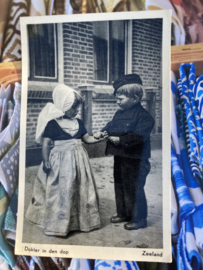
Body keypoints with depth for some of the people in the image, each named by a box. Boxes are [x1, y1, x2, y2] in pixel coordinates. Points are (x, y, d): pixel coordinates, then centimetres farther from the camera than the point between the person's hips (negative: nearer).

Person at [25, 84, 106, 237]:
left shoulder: (78, 122, 7)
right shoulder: (52, 123, -11)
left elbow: (87, 139, 7)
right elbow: (46, 144, -12)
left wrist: (101, 137, -8)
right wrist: (45, 162, -19)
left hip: (78, 161, 6)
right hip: (60, 162, -6)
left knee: (80, 190, 13)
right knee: (61, 193, 1)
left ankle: (79, 220, 31)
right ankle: (58, 224, 17)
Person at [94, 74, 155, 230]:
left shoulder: (143, 115, -16)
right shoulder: (119, 113, 10)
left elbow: (140, 135, -25)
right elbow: (110, 127, 14)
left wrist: (120, 139, -28)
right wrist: (102, 132, -5)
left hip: (135, 160, -9)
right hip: (120, 157, 9)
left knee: (134, 189, 2)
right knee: (119, 186, 19)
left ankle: (139, 219, 19)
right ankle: (123, 213, 36)